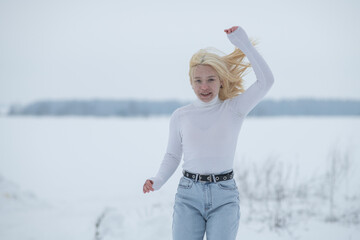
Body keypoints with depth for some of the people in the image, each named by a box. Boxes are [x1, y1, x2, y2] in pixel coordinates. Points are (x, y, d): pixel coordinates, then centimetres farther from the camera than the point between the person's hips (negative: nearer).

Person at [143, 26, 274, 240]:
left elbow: (266, 81, -9)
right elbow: (173, 156, 15)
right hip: (189, 195, 2)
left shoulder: (234, 110, 2)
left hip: (224, 197, -1)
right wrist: (158, 181, -3)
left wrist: (244, 43, -9)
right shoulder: (180, 116, 8)